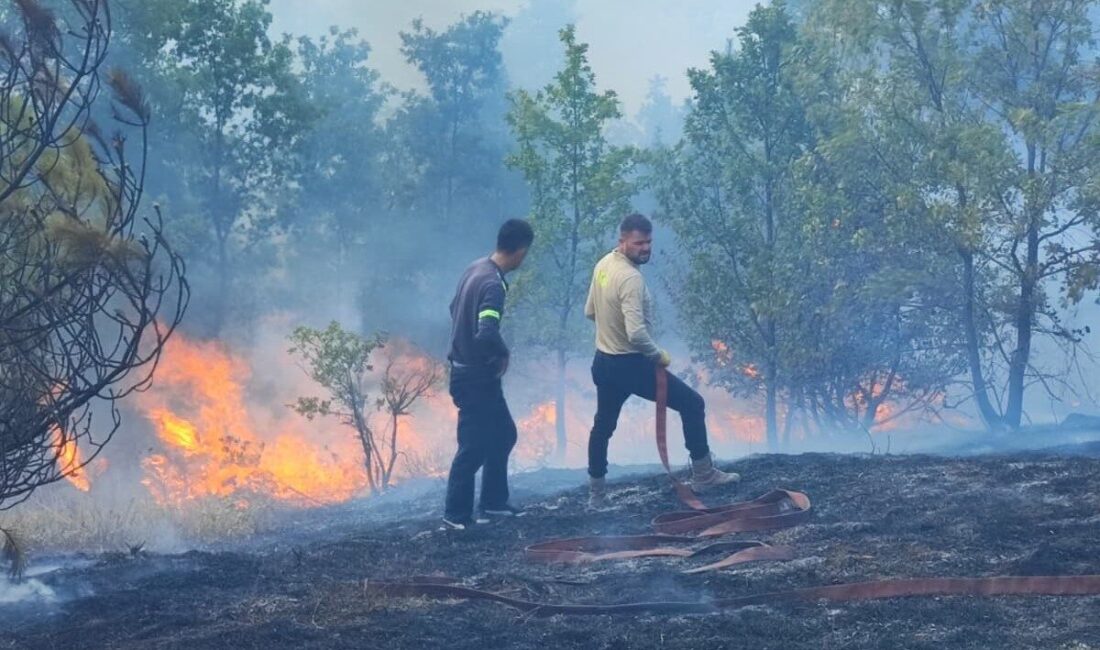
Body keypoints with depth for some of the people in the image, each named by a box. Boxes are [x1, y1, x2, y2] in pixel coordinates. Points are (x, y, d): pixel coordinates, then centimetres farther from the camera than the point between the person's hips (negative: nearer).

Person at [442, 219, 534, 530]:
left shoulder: (476, 269, 4)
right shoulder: (494, 284, -25)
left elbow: (455, 308, 18)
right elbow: (486, 334, -36)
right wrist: (503, 353, -16)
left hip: (472, 371, 10)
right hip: (476, 377, -10)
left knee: (504, 434, 19)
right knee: (474, 446, -1)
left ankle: (493, 503, 26)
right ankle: (456, 515, 8)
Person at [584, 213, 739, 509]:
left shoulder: (603, 265, 3)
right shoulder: (630, 278, -26)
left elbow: (590, 311, 16)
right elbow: (637, 333, -33)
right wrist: (659, 356, -16)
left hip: (603, 362, 9)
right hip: (631, 364, -9)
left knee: (602, 426, 21)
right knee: (692, 403, 4)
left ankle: (596, 493, 27)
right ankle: (703, 475, 10)